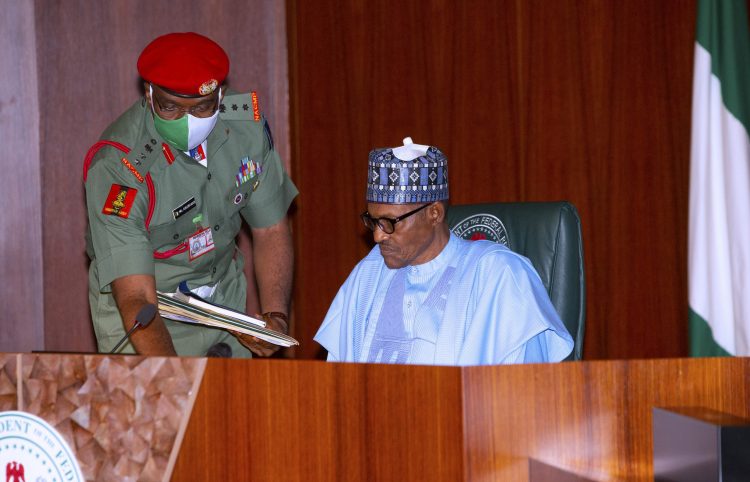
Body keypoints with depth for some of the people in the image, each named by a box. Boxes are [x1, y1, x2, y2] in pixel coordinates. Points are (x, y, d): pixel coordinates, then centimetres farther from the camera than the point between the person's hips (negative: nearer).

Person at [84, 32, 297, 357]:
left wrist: (275, 316, -17)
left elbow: (270, 230, -2)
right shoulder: (117, 165, -30)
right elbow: (136, 301, -34)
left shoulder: (246, 122, -15)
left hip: (225, 293, 4)